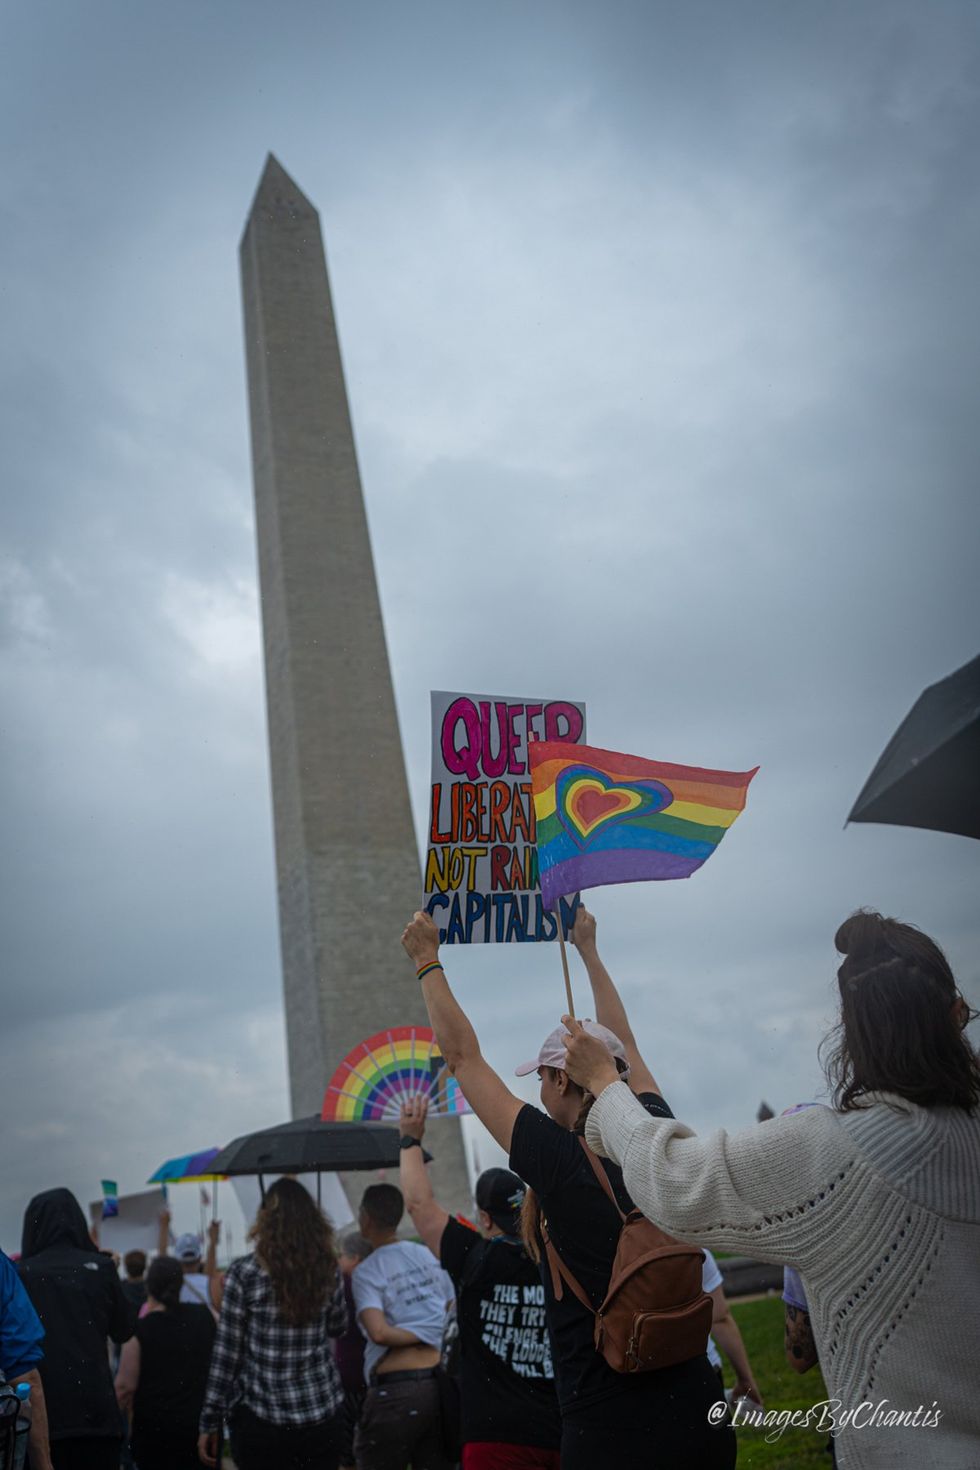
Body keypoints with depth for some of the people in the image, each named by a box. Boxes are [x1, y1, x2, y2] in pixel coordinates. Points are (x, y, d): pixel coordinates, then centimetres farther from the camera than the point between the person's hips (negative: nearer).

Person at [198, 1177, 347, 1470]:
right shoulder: (327, 1269, -1)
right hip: (321, 1416, 3)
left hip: (259, 1420, -2)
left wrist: (209, 1422, 1)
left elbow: (226, 1353, -7)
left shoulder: (244, 1272, -10)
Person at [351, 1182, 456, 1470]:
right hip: (442, 1384, 5)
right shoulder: (429, 1255, 9)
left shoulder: (365, 1272, -7)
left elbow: (379, 1333, -20)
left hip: (395, 1391, -5)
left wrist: (420, 1335, -7)